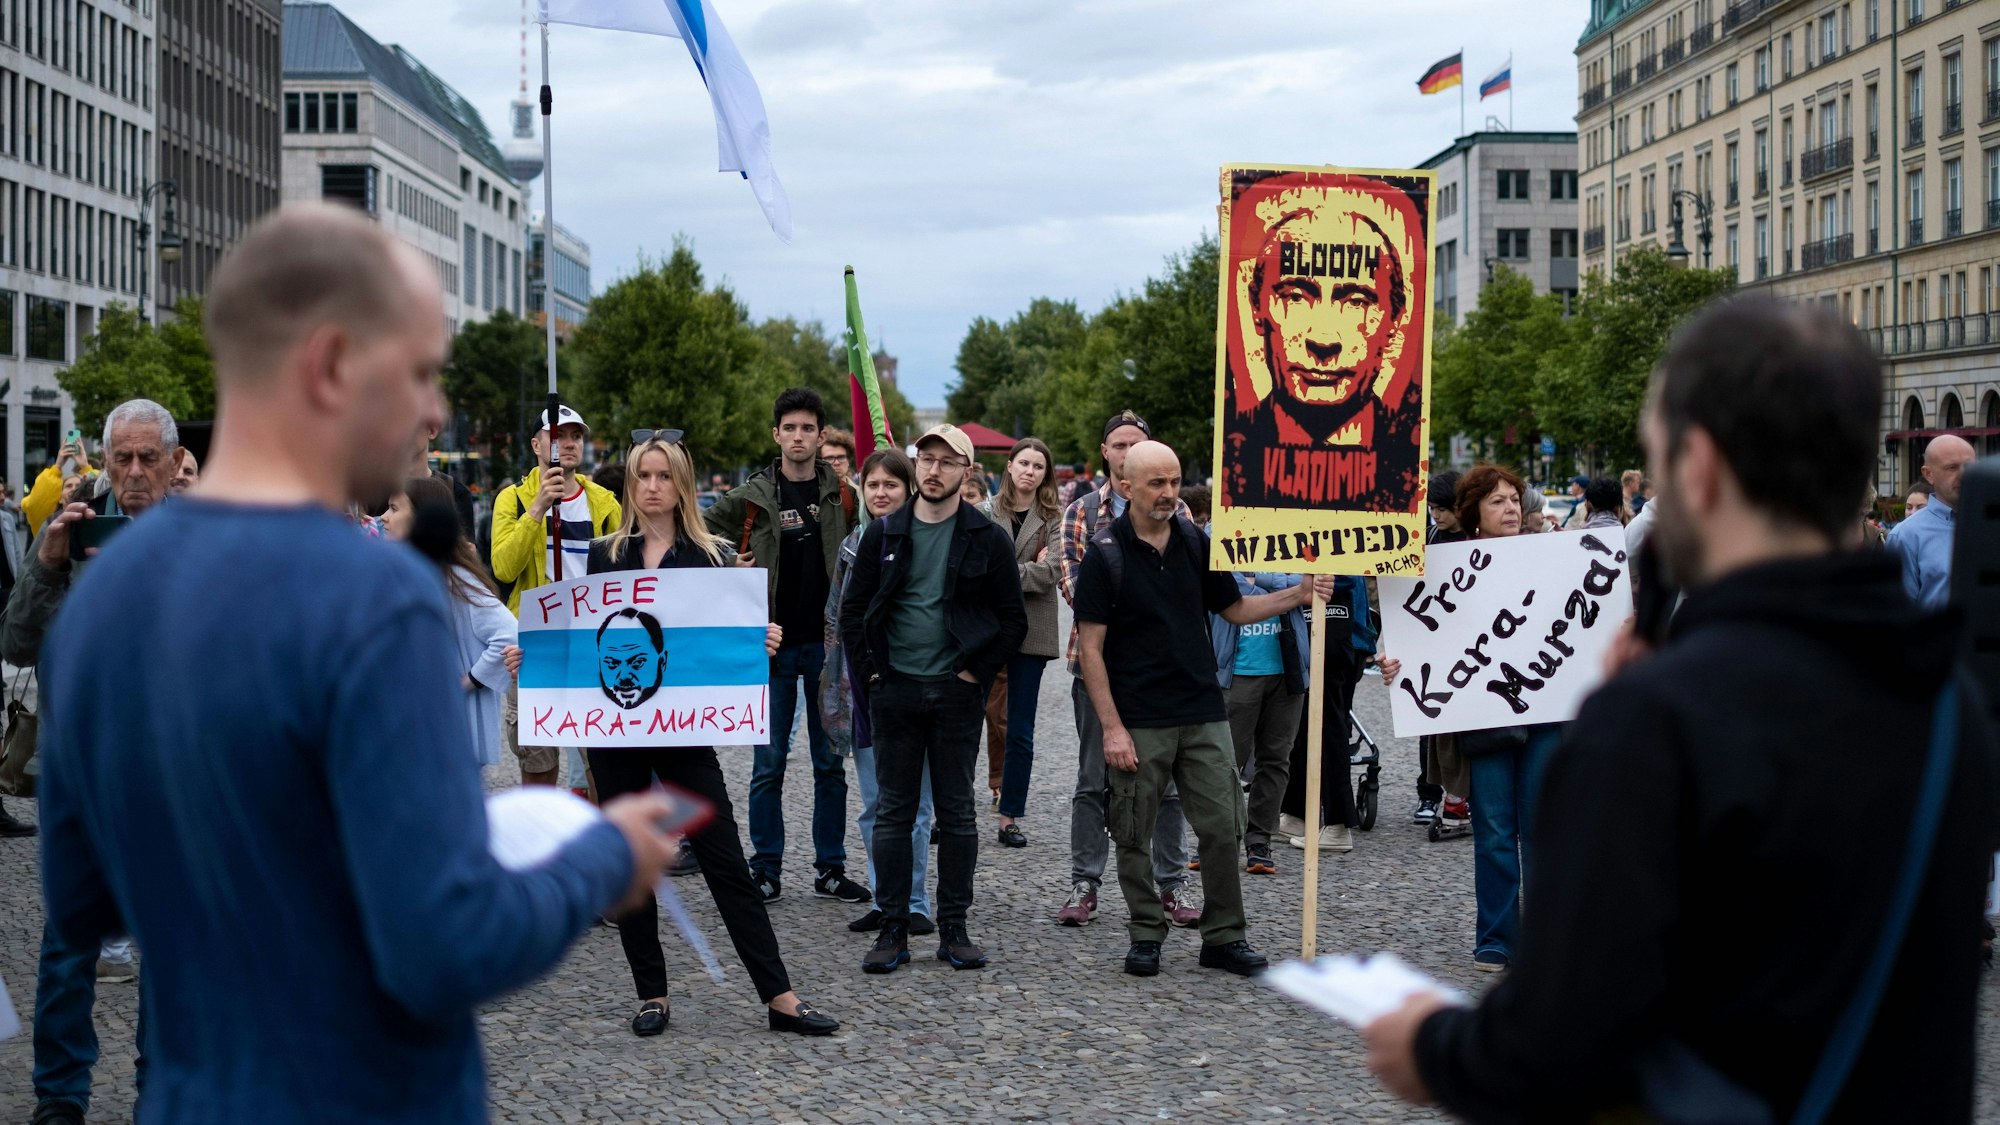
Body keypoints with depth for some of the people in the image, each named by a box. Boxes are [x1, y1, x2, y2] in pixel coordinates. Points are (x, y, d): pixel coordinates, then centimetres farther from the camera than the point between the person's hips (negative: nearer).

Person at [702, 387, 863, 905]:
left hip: (828, 643, 1)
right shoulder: (750, 498, -1)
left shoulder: (843, 495, 3)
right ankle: (766, 871, 12)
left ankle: (830, 869, 15)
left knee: (831, 761, 7)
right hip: (772, 645, -1)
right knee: (769, 763, 4)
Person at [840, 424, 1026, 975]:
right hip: (895, 689, 1)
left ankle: (954, 930, 12)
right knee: (894, 811, 4)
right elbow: (852, 609, 9)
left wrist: (977, 671, -5)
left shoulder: (988, 539, 1)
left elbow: (1013, 620, 3)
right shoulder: (884, 533, 5)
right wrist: (869, 671, 0)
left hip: (957, 691, -1)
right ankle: (893, 929, 9)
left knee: (957, 813, 4)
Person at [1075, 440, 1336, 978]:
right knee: (1134, 835, 4)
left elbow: (1233, 609, 17)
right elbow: (1090, 647, -8)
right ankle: (1145, 934, 19)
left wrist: (1298, 594, 1)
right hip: (1138, 722, -4)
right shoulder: (1105, 553, -7)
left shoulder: (1195, 541, 7)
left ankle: (1225, 936, 14)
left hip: (1203, 715, 4)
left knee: (1222, 827, 2)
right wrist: (1111, 727, -12)